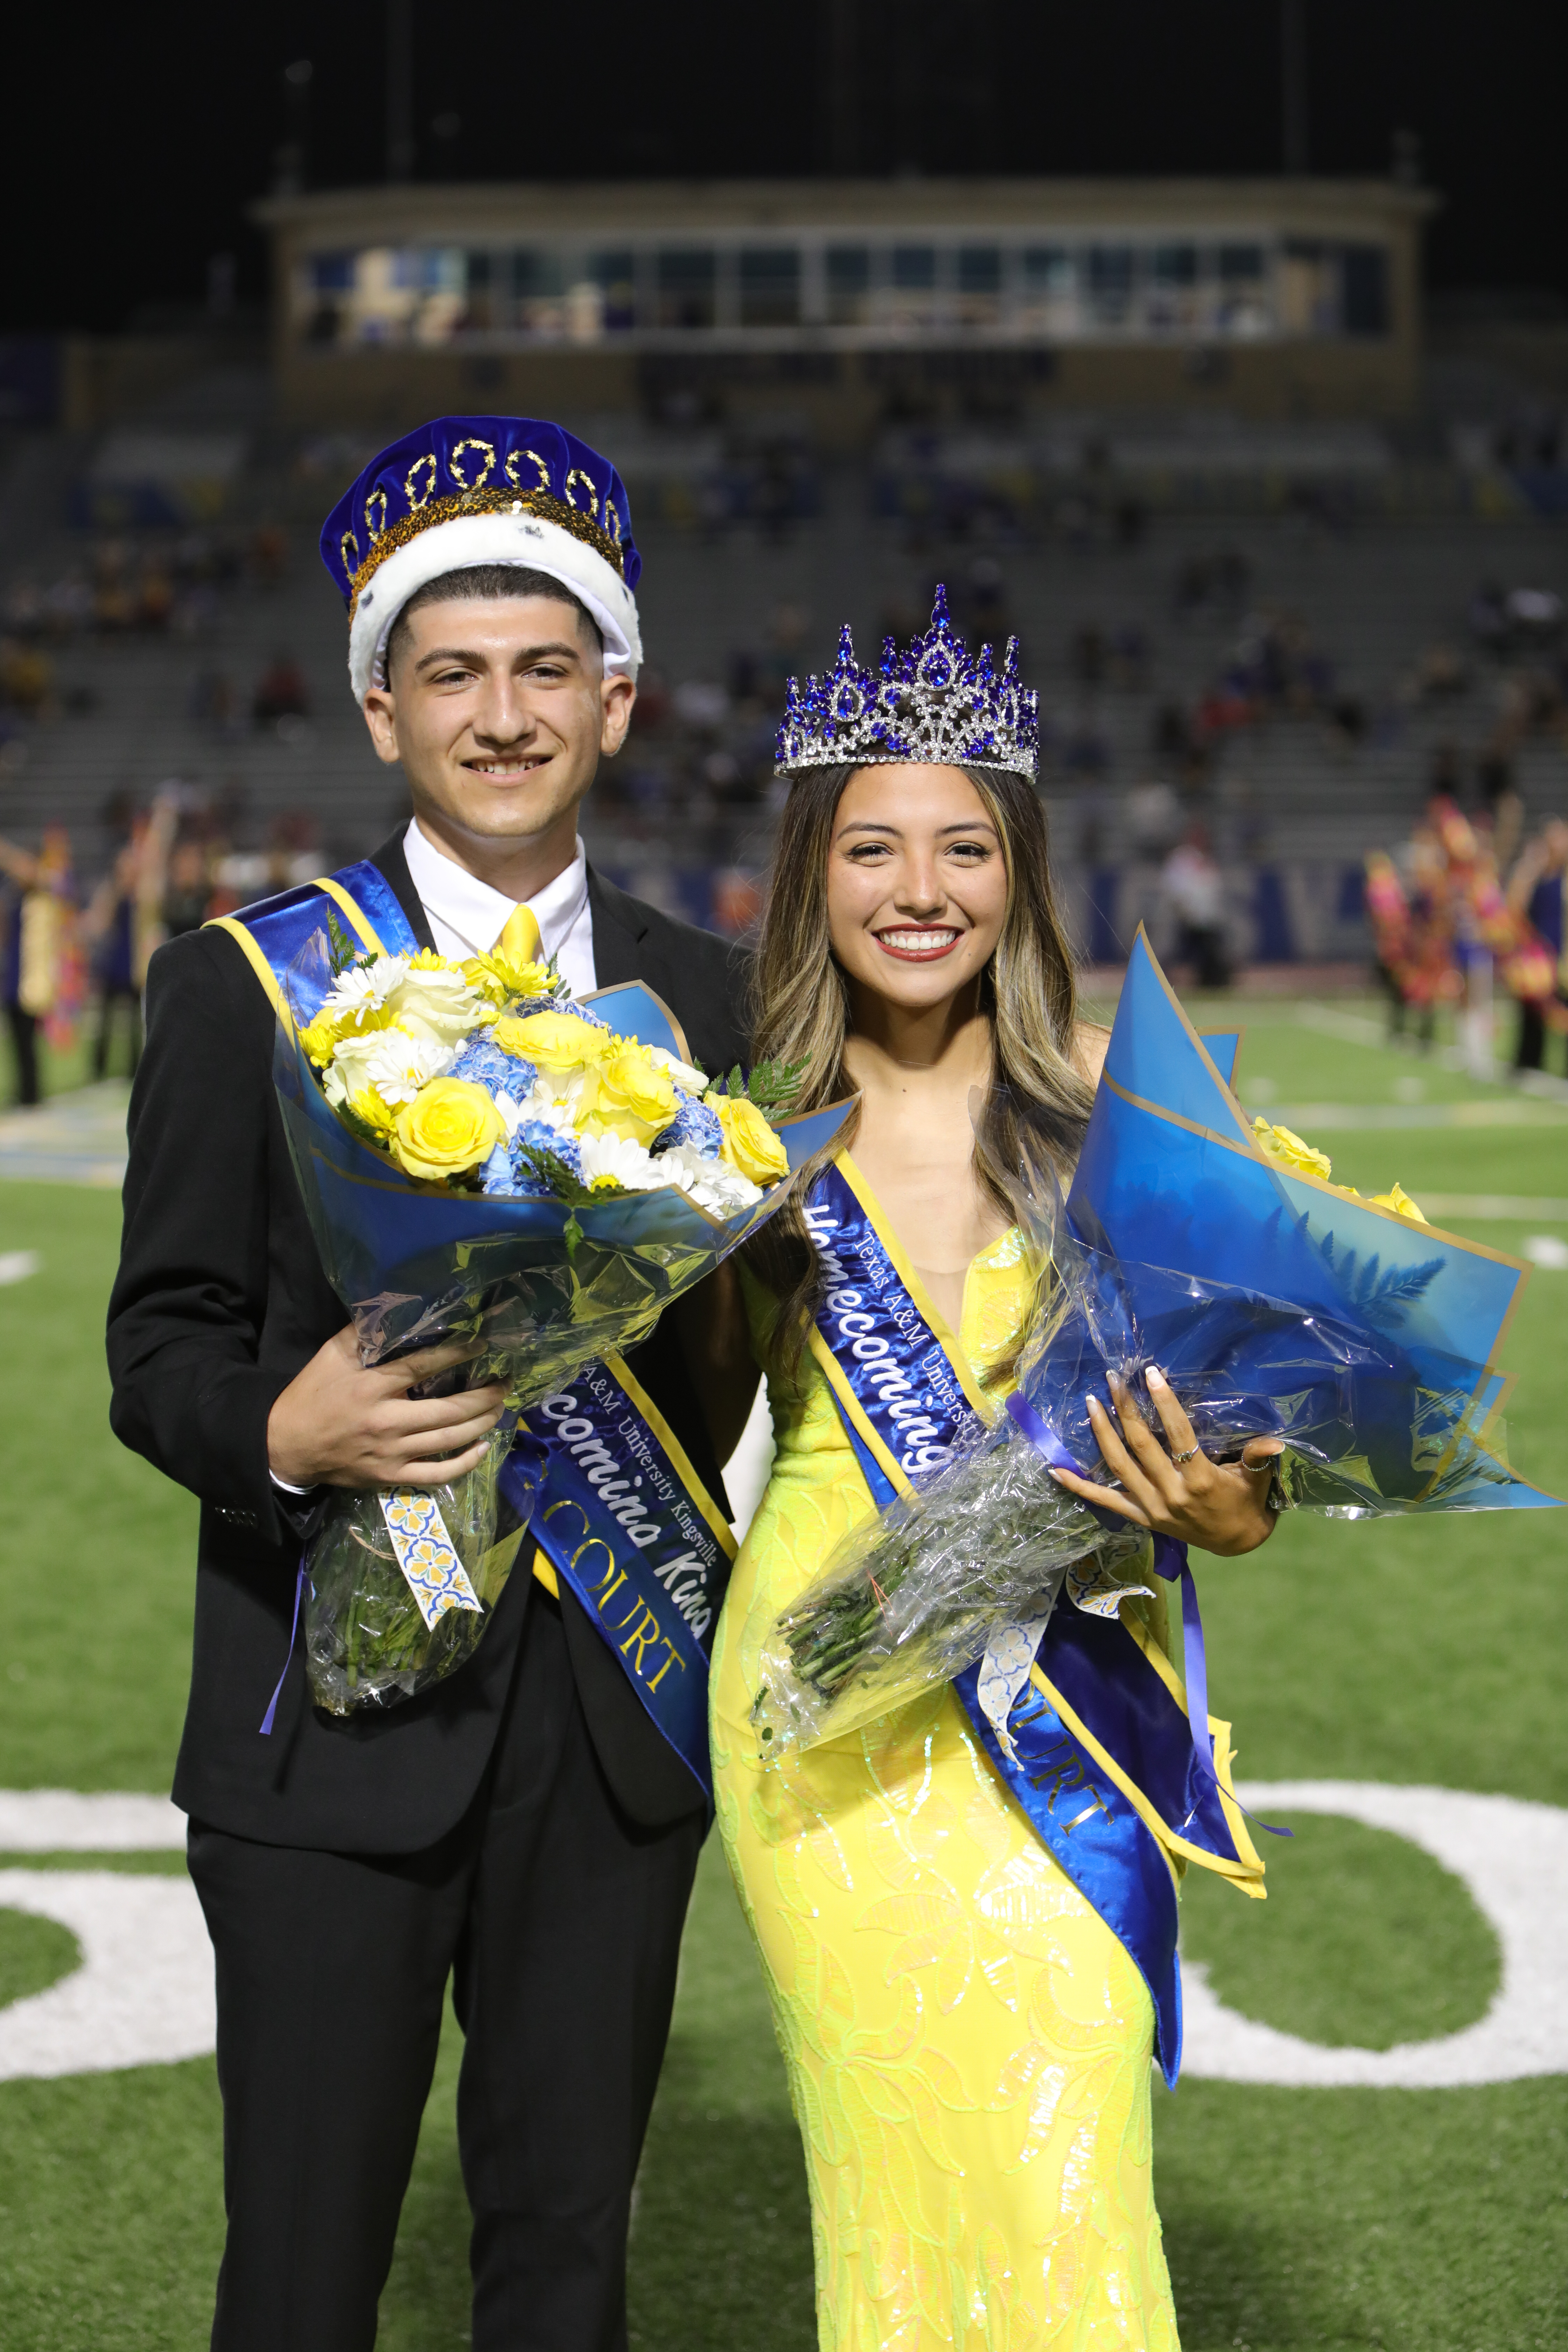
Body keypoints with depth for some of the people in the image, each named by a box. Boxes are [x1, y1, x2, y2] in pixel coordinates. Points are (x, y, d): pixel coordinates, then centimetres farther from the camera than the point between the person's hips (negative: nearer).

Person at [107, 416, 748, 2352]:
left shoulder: (697, 993, 8)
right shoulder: (243, 983, -2)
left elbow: (714, 1331, 12)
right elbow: (160, 1345, -3)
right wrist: (281, 1434, -24)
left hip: (618, 1728, 3)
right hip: (341, 1718, -3)